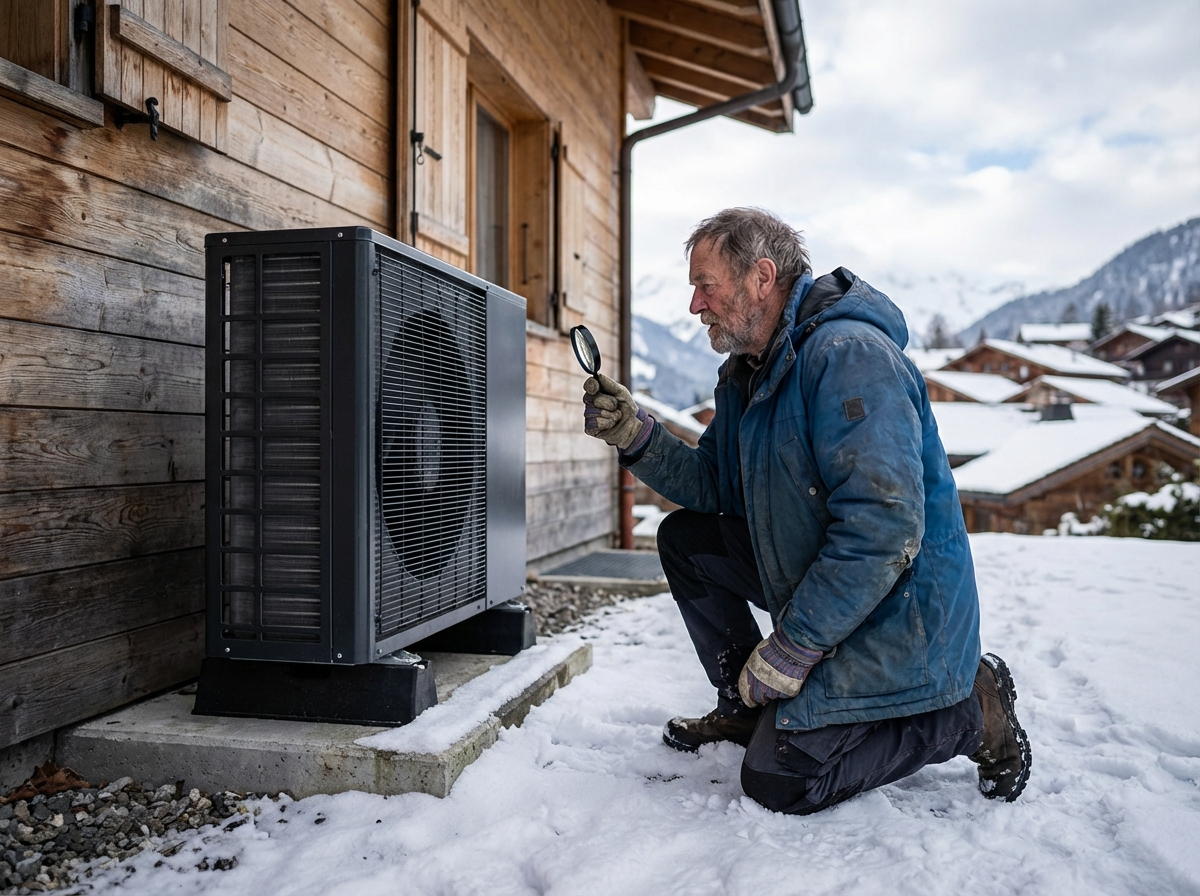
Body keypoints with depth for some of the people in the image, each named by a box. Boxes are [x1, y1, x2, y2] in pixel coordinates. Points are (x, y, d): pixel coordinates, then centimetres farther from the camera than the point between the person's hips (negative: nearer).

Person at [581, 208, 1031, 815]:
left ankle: (966, 710, 4)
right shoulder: (746, 373, 8)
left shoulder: (848, 355, -24)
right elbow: (717, 486, 9)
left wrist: (790, 650, -25)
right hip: (810, 575, 9)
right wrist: (635, 435, -7)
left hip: (895, 614, -9)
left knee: (777, 779, -11)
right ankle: (746, 707, 17)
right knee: (685, 539, 6)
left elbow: (882, 530, -31)